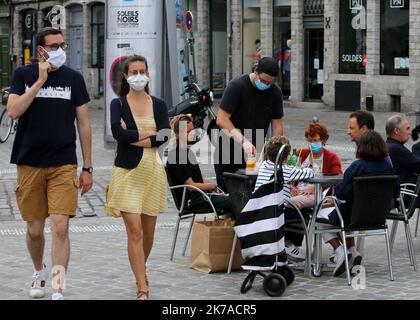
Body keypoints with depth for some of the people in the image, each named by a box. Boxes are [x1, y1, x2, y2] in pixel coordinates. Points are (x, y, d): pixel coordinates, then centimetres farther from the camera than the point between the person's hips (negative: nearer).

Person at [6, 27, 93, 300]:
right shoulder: (24, 75, 4)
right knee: (35, 229, 10)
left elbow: (84, 125, 7)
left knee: (60, 228, -12)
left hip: (64, 165, -1)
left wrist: (87, 168, 4)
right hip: (30, 163, 1)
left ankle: (58, 290, -9)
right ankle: (39, 271, 38)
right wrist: (40, 81, -16)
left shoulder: (73, 78, 5)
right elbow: (13, 111, -12)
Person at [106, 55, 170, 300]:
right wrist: (149, 133, -11)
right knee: (134, 231, -8)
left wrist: (132, 137, -13)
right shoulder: (118, 104, 1)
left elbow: (164, 137, -9)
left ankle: (141, 269, 39)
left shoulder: (158, 104, 6)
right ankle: (143, 289, -7)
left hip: (153, 171, 3)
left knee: (149, 231, 11)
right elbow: (118, 133, -17)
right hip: (128, 171, -3)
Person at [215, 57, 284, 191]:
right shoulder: (237, 86, -13)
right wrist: (243, 141, -29)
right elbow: (222, 120, -19)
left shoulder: (275, 92, 1)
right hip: (229, 150, -4)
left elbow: (277, 125, 4)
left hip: (255, 152, 4)